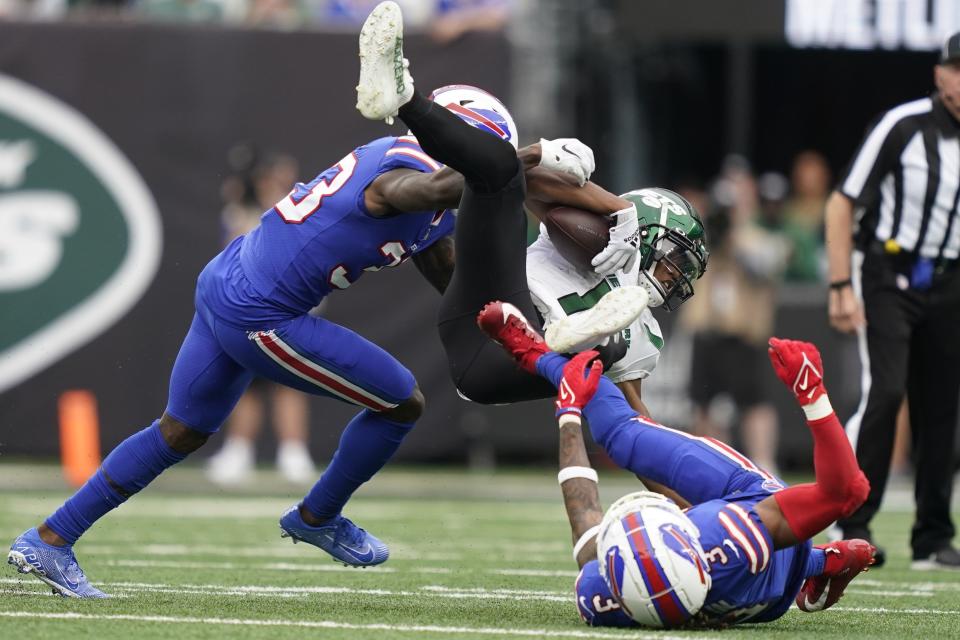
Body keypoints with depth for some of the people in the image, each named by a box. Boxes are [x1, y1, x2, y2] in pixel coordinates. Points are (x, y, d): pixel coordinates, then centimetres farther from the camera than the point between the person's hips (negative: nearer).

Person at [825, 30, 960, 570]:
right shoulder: (904, 126, -10)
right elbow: (843, 202, -7)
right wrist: (841, 287, -12)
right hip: (885, 276, -5)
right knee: (884, 392, -17)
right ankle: (854, 525, -10)